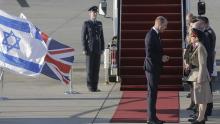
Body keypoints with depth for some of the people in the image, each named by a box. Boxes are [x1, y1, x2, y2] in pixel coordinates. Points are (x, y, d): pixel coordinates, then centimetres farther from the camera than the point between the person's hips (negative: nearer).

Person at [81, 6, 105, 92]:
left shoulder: (99, 23, 10)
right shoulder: (86, 23, -5)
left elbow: (101, 37, 12)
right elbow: (83, 37, -7)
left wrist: (102, 49, 5)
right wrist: (84, 49, -13)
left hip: (98, 49, 5)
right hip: (90, 49, -5)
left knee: (96, 68, 5)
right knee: (90, 68, -2)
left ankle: (95, 87, 10)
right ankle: (90, 86, 4)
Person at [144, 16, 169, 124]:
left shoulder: (155, 34, 12)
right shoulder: (151, 35, -19)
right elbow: (149, 54, -23)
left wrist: (162, 56, 5)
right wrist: (161, 58, -14)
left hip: (155, 68, 10)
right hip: (151, 68, -10)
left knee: (153, 93, 14)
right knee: (152, 93, -4)